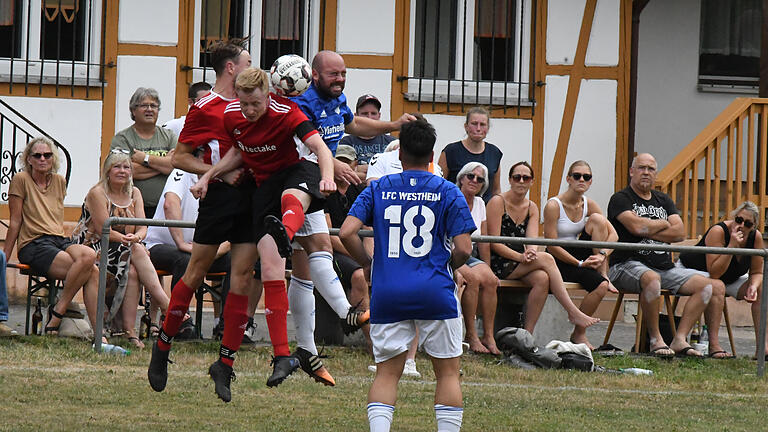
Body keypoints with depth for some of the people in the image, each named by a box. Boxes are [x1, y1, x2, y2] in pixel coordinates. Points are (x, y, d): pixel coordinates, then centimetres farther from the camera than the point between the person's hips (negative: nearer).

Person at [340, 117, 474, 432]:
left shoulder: (378, 189, 6)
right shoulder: (448, 193, 1)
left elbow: (347, 233, -4)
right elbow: (463, 249, -6)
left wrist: (367, 264, 12)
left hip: (387, 292, 2)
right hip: (435, 293, -1)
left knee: (387, 372, 6)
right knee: (447, 371, 9)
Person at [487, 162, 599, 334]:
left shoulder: (532, 208, 15)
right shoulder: (497, 202, -5)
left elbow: (532, 239, 0)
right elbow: (494, 243, -12)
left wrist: (531, 252, -24)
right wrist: (520, 256, -23)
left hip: (521, 262, 6)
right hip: (498, 264, -6)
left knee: (542, 278, -28)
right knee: (546, 259, -24)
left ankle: (528, 333, -27)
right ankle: (573, 312, -23)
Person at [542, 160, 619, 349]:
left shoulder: (588, 204, 3)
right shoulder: (554, 206, -15)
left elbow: (613, 234, -2)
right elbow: (552, 246, -18)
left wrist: (602, 254, -22)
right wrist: (580, 264, -21)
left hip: (579, 255, 6)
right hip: (558, 262, -6)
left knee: (597, 219, -15)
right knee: (599, 286, -28)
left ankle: (604, 275, -14)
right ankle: (578, 334, -12)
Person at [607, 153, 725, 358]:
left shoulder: (664, 200, 21)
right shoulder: (620, 199, 2)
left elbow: (679, 232, 6)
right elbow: (636, 226, -16)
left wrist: (646, 231, -4)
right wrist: (662, 224, 2)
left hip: (665, 267, 7)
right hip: (628, 264, -7)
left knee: (709, 286, -9)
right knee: (651, 279, -42)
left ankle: (679, 339, -15)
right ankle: (655, 339, -26)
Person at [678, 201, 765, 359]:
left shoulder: (756, 237, -12)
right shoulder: (718, 231, -30)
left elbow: (756, 272, -4)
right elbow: (714, 272, -35)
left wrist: (753, 286, -26)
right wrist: (732, 245, -40)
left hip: (730, 280, 6)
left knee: (762, 289, -12)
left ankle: (762, 345, -16)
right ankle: (714, 345, -39)